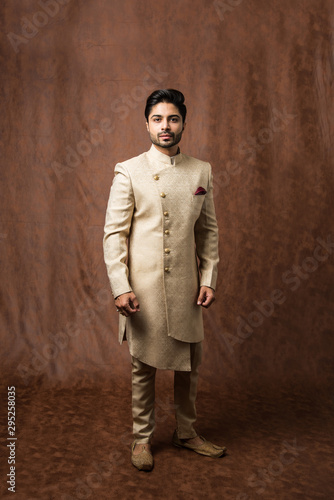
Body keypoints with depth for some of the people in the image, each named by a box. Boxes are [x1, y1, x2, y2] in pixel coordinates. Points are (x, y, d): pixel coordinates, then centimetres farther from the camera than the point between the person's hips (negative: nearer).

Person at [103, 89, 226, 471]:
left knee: (189, 364, 14)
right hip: (143, 288, -3)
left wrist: (209, 278, 2)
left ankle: (186, 432, 36)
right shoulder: (128, 172, -3)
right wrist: (120, 288, -13)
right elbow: (114, 233, -5)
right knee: (143, 367, 10)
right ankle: (142, 438, 30)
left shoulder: (202, 172, 7)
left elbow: (208, 230, 10)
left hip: (186, 287, 3)